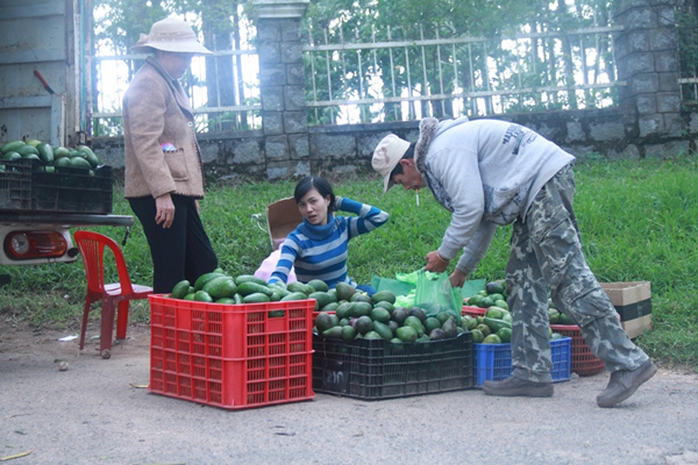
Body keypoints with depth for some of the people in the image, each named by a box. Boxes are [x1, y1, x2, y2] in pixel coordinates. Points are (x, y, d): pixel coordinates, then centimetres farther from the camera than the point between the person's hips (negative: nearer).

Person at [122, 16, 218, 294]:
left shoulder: (168, 83, 22)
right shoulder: (148, 83, -9)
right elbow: (145, 143, -19)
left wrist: (189, 194, 24)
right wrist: (162, 193, -25)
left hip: (176, 191, 10)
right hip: (158, 194, -10)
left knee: (204, 266, 11)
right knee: (170, 274, -7)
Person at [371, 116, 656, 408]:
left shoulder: (443, 152, -10)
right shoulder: (446, 149, 23)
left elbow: (470, 209, -18)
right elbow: (485, 217, 29)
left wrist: (444, 255, -4)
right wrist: (463, 268, 34)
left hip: (545, 182, -11)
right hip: (533, 196, 11)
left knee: (567, 276, -15)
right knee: (522, 282, 10)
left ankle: (628, 364, -16)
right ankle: (532, 373, 10)